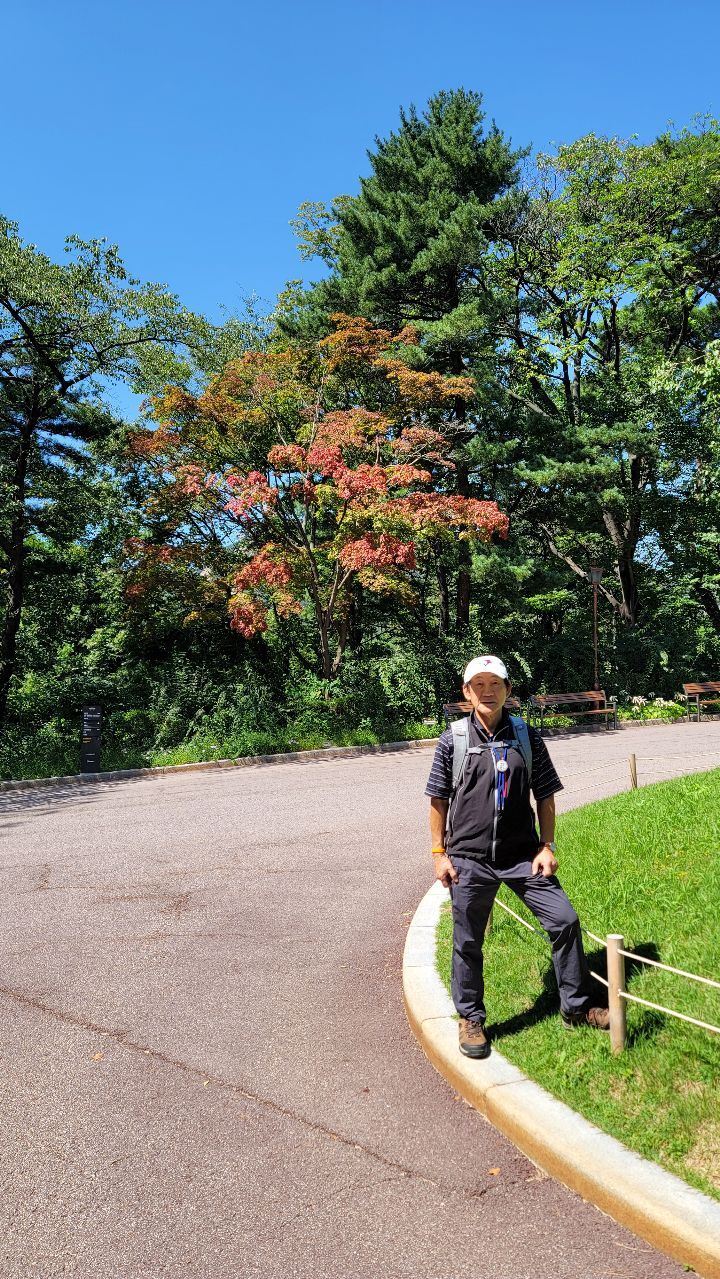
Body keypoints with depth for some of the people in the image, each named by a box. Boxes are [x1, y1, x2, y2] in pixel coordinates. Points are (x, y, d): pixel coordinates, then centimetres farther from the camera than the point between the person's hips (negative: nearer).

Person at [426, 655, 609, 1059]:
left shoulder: (527, 736, 0)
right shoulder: (453, 741, -4)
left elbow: (546, 797, 6)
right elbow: (439, 801, 2)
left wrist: (547, 848, 1)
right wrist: (440, 852, -1)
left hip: (522, 855, 2)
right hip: (469, 859, -1)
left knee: (565, 920, 1)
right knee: (468, 943, 9)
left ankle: (577, 1007, 22)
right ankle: (471, 1019, 29)